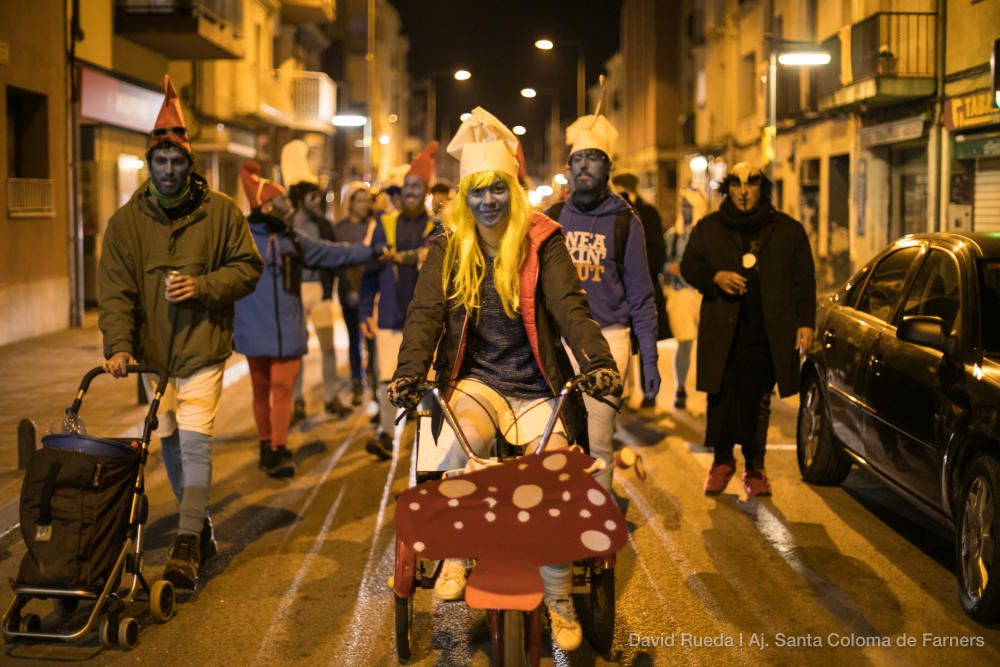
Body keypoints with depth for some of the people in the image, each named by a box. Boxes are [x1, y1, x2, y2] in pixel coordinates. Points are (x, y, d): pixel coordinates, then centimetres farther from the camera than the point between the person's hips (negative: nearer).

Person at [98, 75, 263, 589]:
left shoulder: (219, 211, -3)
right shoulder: (127, 220, 1)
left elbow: (247, 267, 1)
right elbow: (114, 289, -3)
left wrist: (203, 286, -16)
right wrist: (118, 344, -16)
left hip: (203, 349, -4)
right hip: (152, 351, 4)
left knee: (194, 441, -13)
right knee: (169, 443, 13)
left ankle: (187, 546, -11)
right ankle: (200, 528, 29)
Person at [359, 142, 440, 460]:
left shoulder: (438, 227, 3)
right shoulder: (385, 224, 6)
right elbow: (370, 271, 8)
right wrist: (365, 311, 4)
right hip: (391, 315, 1)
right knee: (388, 375, -3)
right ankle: (386, 432, 6)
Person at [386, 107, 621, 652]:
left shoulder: (541, 240, 1)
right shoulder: (449, 246, 5)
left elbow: (568, 305, -12)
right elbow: (425, 312, -6)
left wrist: (597, 361, -30)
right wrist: (409, 371, -24)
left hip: (534, 389, 0)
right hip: (475, 380, 0)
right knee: (465, 437, -33)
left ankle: (558, 600, 0)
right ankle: (455, 555, -15)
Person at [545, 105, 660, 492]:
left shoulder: (624, 221, 5)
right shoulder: (552, 219, 11)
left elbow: (640, 296, 5)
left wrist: (649, 359, 1)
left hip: (608, 339, -2)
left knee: (598, 443, -5)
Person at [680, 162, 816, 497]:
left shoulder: (788, 230, 8)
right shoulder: (708, 228, 10)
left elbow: (804, 280, 8)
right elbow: (688, 265, 13)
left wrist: (805, 322, 0)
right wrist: (715, 277, -8)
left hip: (767, 333, 0)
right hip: (722, 330, 1)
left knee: (758, 403, 5)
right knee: (721, 398, 2)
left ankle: (755, 467, 15)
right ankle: (722, 460, 19)